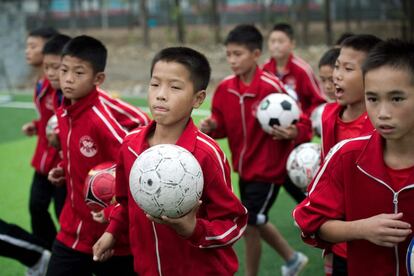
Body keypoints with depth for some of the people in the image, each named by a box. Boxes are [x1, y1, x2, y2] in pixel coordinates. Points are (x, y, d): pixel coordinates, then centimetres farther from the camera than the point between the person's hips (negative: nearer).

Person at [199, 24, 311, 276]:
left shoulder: (272, 87, -22)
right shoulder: (225, 89, -4)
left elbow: (303, 125, -17)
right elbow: (224, 127, 8)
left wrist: (293, 133, -38)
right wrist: (211, 127, -14)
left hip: (267, 170, -7)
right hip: (244, 168, 7)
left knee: (249, 225, -2)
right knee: (256, 221, 21)